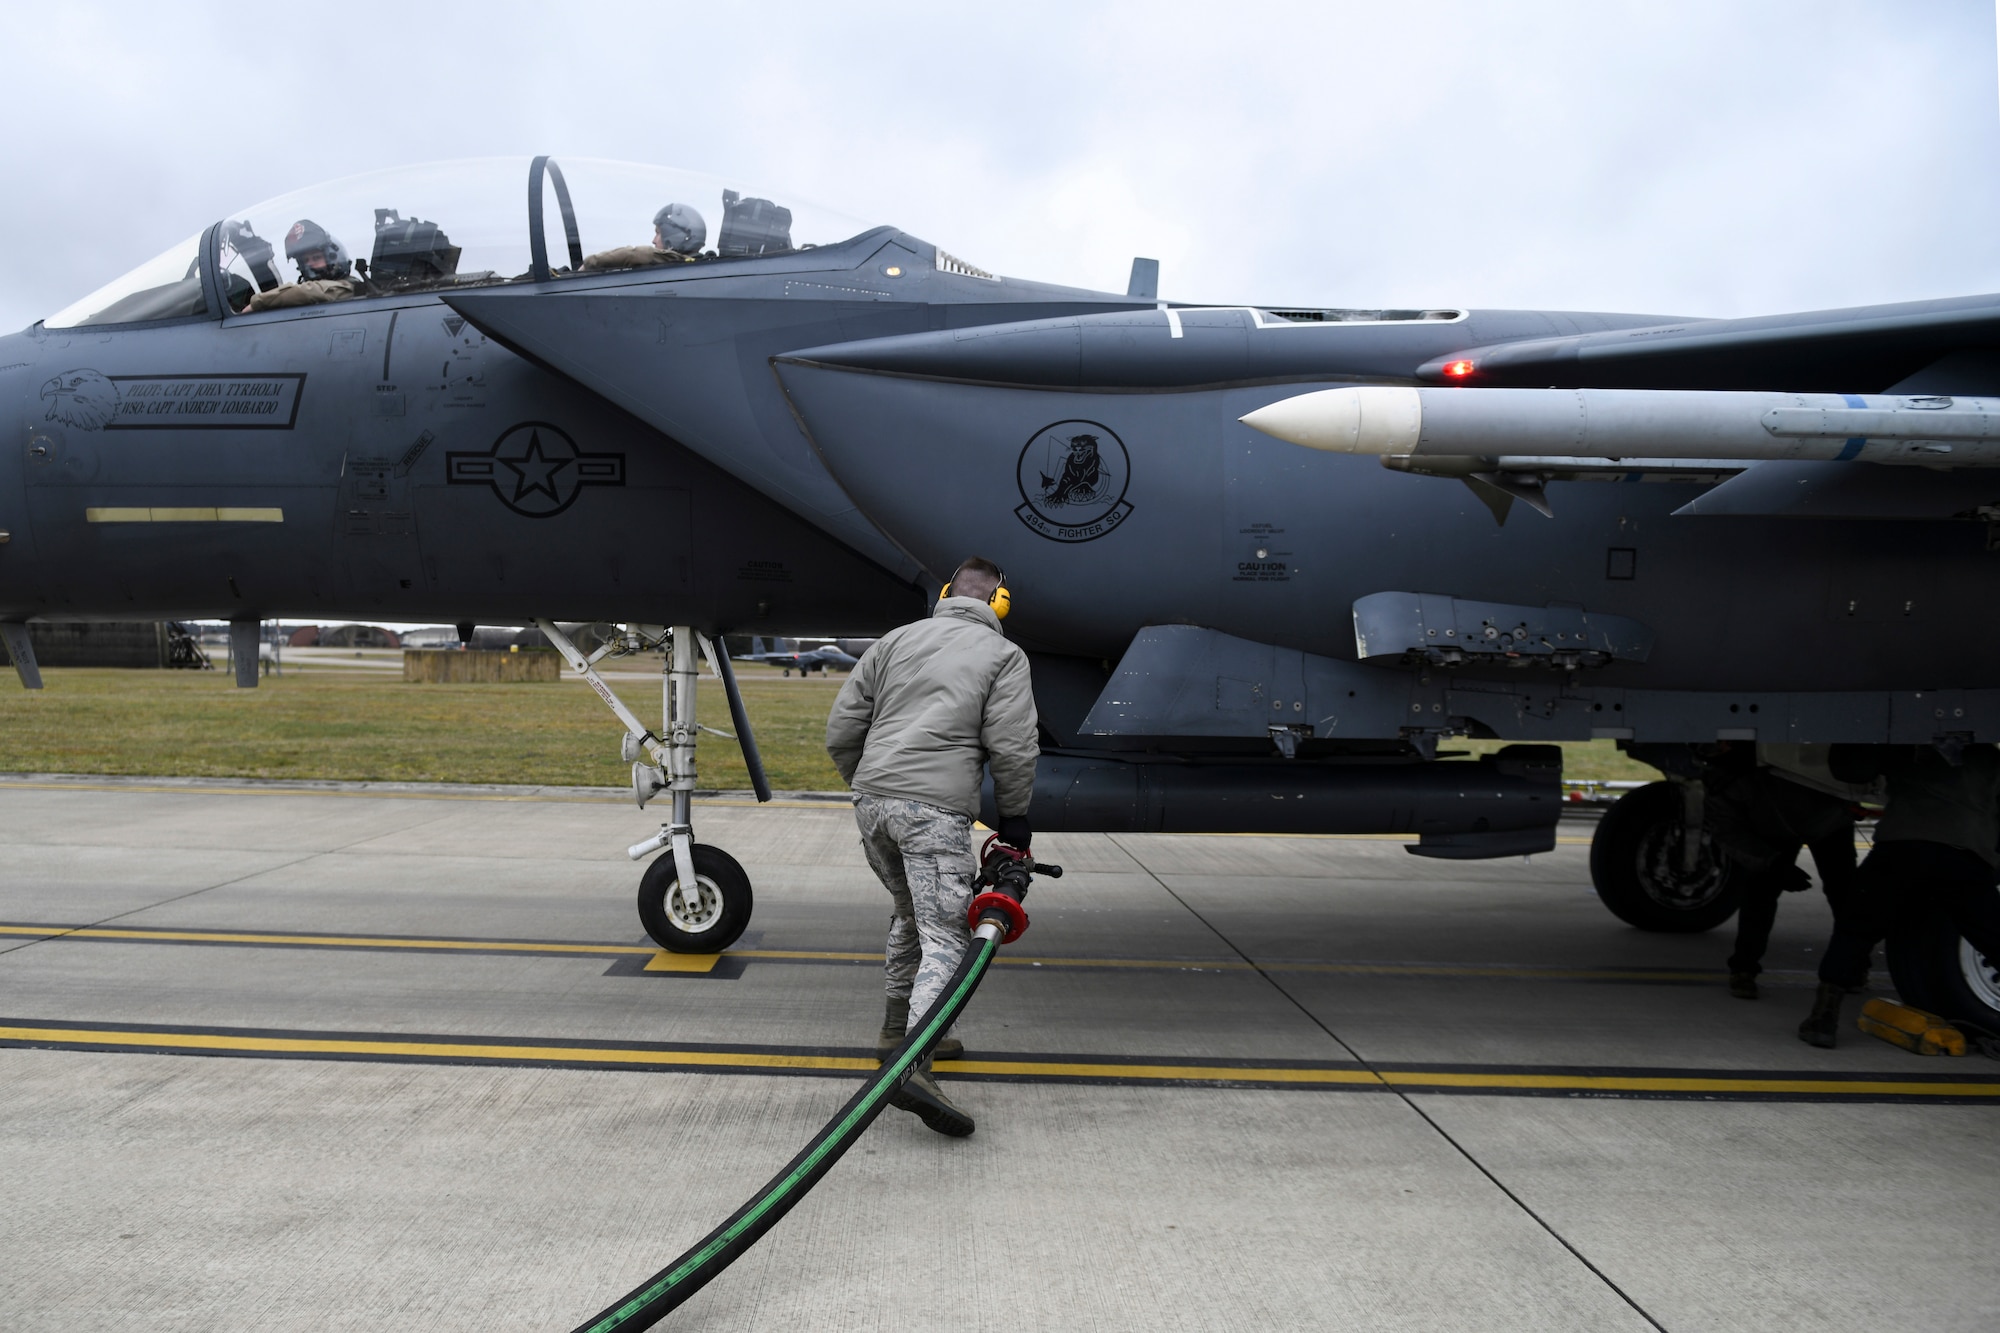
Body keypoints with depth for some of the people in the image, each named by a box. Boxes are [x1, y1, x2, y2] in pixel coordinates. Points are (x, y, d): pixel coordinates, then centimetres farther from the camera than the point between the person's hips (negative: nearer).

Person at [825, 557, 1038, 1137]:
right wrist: (1014, 817, 8)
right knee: (947, 934, -8)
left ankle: (897, 1029, 34)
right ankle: (914, 1064, -26)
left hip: (871, 801, 6)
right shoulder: (1003, 655, 6)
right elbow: (1012, 748, -4)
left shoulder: (895, 641, 17)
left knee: (911, 912, 26)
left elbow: (842, 729, 14)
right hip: (935, 810, -6)